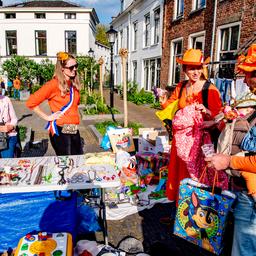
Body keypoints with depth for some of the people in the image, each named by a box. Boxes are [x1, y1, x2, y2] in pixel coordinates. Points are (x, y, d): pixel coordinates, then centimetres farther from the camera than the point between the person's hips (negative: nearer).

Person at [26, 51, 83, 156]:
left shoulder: (74, 84, 9)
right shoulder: (54, 84, -11)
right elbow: (31, 102, -13)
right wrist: (47, 117, -9)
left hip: (74, 130, 7)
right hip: (60, 131, -7)